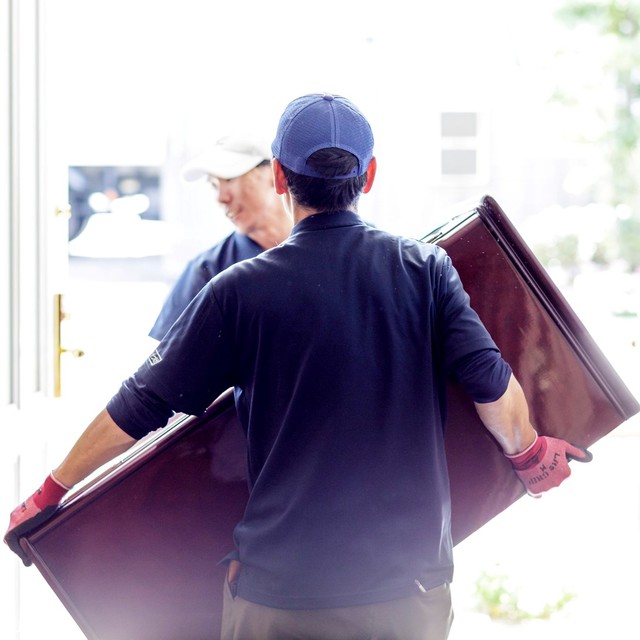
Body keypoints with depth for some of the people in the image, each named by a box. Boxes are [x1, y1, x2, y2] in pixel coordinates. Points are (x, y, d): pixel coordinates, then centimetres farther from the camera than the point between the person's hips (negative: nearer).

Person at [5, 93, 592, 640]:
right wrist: (529, 454, 16)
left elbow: (141, 408, -2)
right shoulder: (425, 268, -3)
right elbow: (491, 384, -7)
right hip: (412, 587, 1)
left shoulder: (240, 291, -7)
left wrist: (49, 496, 11)